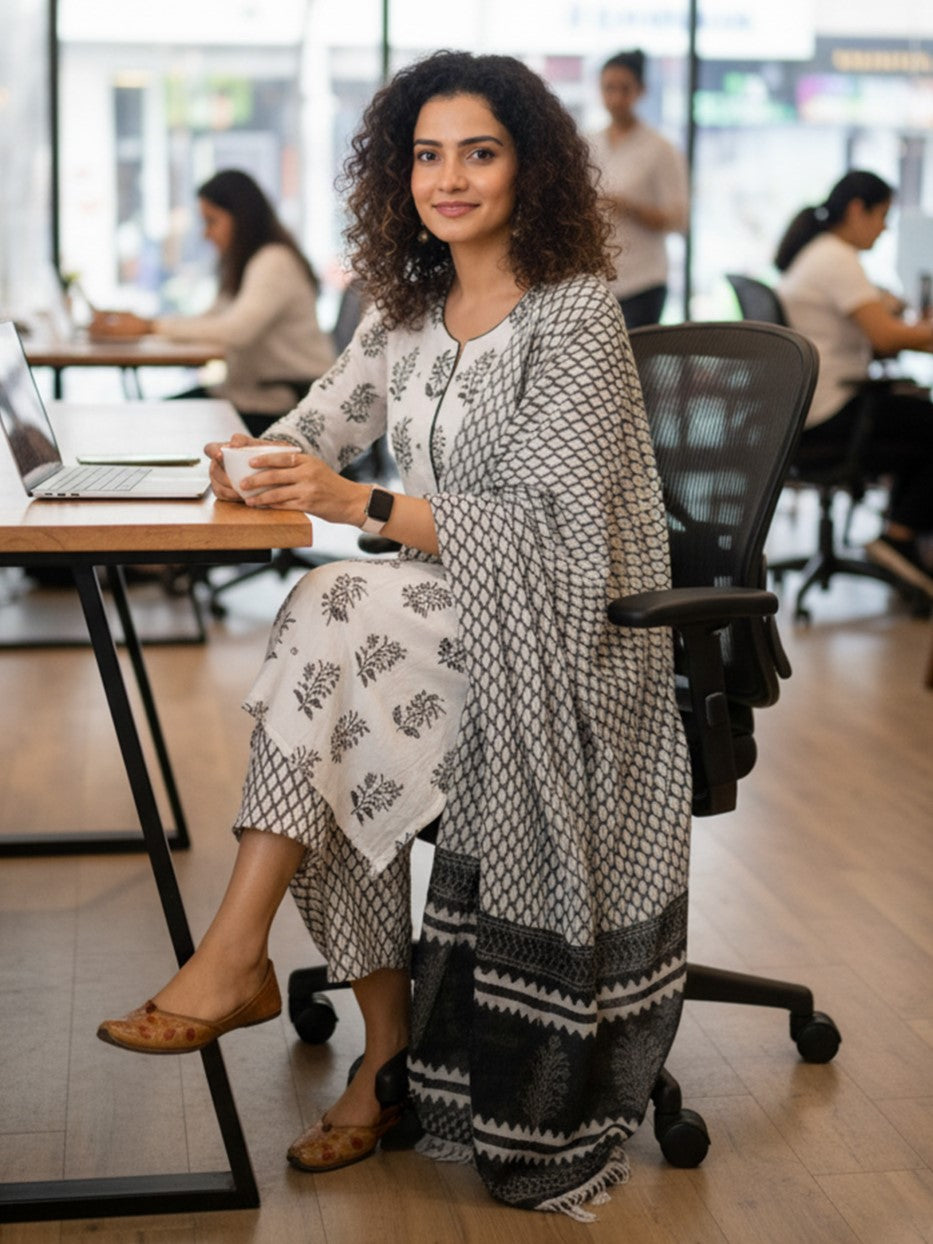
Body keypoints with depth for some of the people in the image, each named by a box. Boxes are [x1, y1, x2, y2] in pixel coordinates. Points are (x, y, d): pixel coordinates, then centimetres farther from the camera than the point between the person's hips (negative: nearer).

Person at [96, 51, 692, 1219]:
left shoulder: (575, 314, -11)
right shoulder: (410, 308, 11)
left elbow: (553, 528, -18)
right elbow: (321, 426, 15)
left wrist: (359, 504, -27)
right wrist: (260, 466, -11)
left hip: (561, 636, -6)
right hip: (448, 620, 6)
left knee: (332, 619, -28)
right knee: (325, 736, -22)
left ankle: (236, 955, -22)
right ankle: (389, 1052, -10)